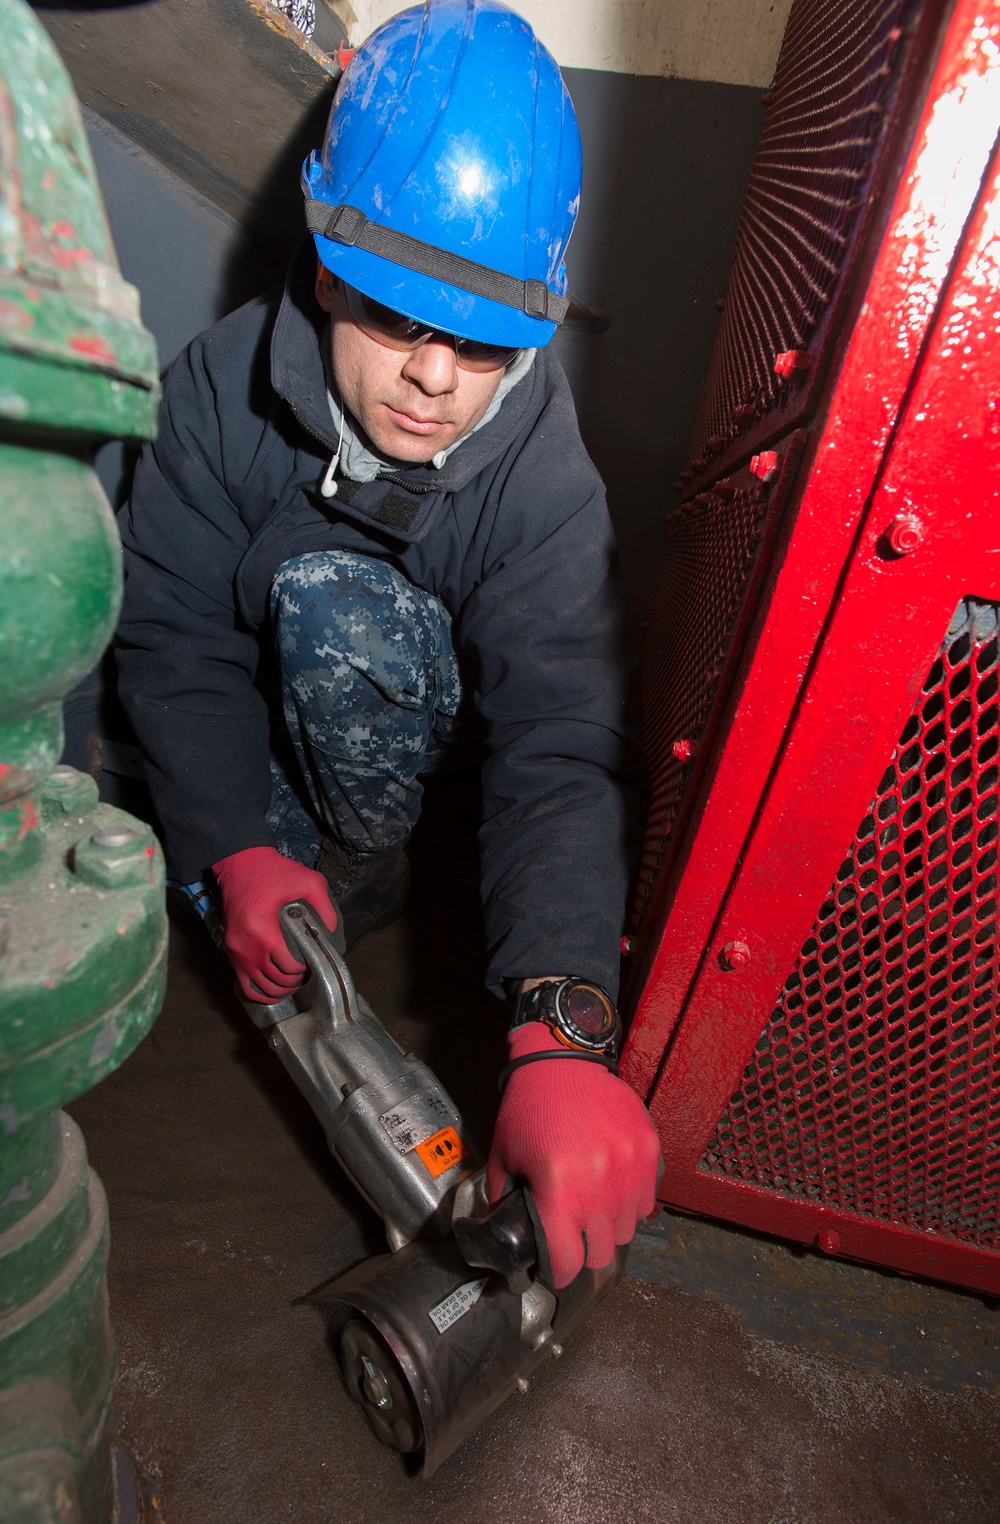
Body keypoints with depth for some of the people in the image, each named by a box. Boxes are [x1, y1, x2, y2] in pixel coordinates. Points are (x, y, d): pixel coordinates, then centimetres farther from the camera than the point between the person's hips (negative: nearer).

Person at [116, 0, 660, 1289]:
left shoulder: (542, 474, -27)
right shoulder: (226, 380, -21)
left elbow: (559, 740, -37)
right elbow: (178, 636, -18)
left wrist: (562, 1033, -49)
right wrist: (236, 848, -29)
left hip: (411, 708, -2)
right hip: (243, 719, 3)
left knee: (340, 605, -34)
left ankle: (363, 869, -9)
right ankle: (290, 848, 1)